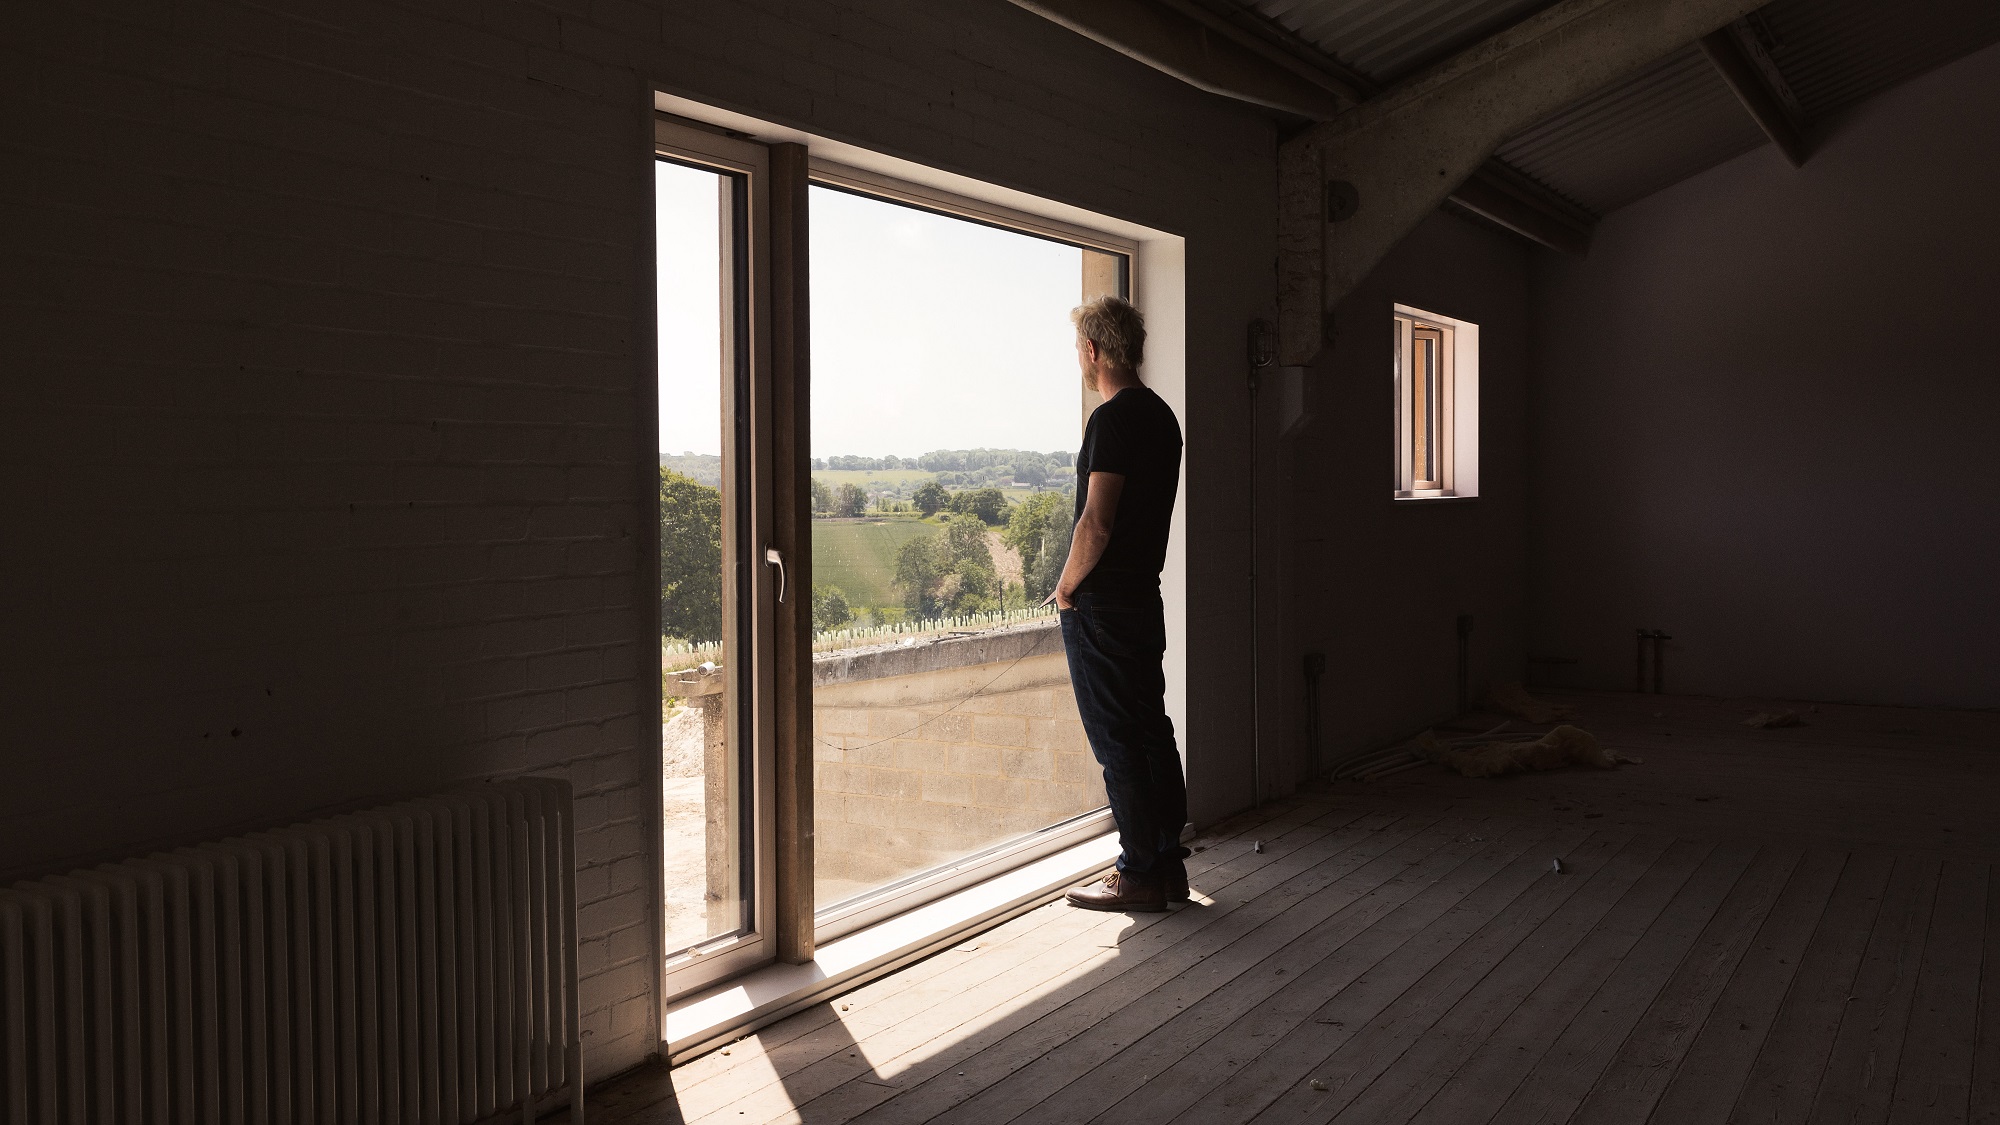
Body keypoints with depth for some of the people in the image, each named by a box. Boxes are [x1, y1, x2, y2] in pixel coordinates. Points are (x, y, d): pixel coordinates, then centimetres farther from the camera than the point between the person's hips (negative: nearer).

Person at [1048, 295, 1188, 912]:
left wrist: (1065, 588, -9)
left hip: (1100, 606, -9)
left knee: (1118, 743, -1)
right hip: (1145, 598, 9)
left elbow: (1096, 522, -23)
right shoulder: (1161, 415, 13)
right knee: (1151, 731, 14)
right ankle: (1169, 864, 22)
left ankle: (1140, 876, 6)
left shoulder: (1113, 418, -16)